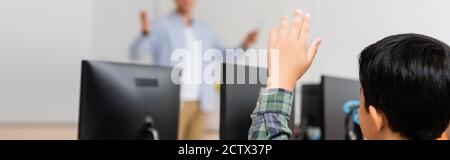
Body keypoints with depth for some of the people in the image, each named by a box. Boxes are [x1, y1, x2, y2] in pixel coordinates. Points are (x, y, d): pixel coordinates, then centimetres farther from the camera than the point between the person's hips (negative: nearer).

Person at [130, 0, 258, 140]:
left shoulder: (204, 30, 14)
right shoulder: (161, 27, -3)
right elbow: (135, 54, -14)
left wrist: (245, 45, 1)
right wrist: (146, 32, -33)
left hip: (199, 104, 5)